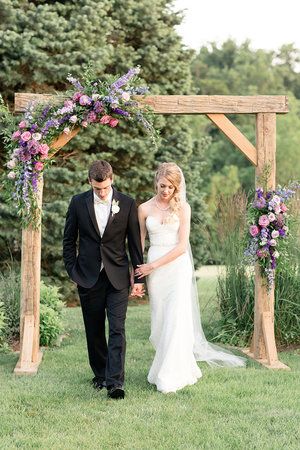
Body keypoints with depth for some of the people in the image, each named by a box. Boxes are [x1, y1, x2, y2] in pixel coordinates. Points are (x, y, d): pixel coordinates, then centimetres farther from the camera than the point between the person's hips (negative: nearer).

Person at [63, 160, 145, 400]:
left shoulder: (127, 204, -2)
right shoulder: (78, 202, 1)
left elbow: (135, 243, 2)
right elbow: (69, 240, 9)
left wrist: (139, 278, 1)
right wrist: (72, 271, 3)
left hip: (117, 277, -2)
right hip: (88, 278, 2)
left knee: (117, 330, -10)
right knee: (94, 331, 10)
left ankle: (115, 382, -12)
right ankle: (100, 374, 26)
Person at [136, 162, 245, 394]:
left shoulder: (182, 207, -1)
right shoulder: (145, 208, 6)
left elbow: (182, 245, -6)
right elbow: (139, 242, 11)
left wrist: (153, 266, -9)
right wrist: (135, 273, 5)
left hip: (177, 266, -3)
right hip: (153, 269, 3)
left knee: (175, 319, -10)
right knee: (160, 321, 5)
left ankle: (172, 376, -2)